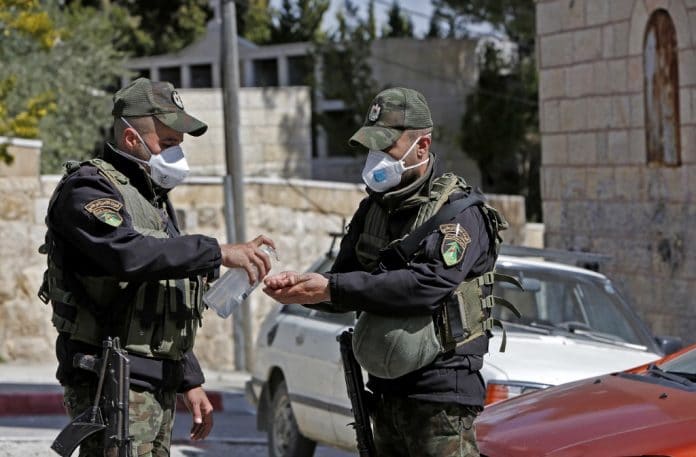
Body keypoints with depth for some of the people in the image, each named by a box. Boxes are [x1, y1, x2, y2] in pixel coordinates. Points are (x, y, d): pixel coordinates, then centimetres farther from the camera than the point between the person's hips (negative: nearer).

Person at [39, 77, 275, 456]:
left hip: (158, 382, 9)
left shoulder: (154, 199, 22)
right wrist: (219, 253, -26)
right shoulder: (88, 190, -9)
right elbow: (129, 254, -29)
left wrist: (190, 382, 23)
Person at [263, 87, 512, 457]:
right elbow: (345, 289, 14)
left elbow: (428, 285, -25)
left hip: (441, 392, -8)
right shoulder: (373, 209, 13)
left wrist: (331, 288, -26)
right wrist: (301, 287, -10)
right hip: (385, 388, 8)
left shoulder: (460, 211, -11)